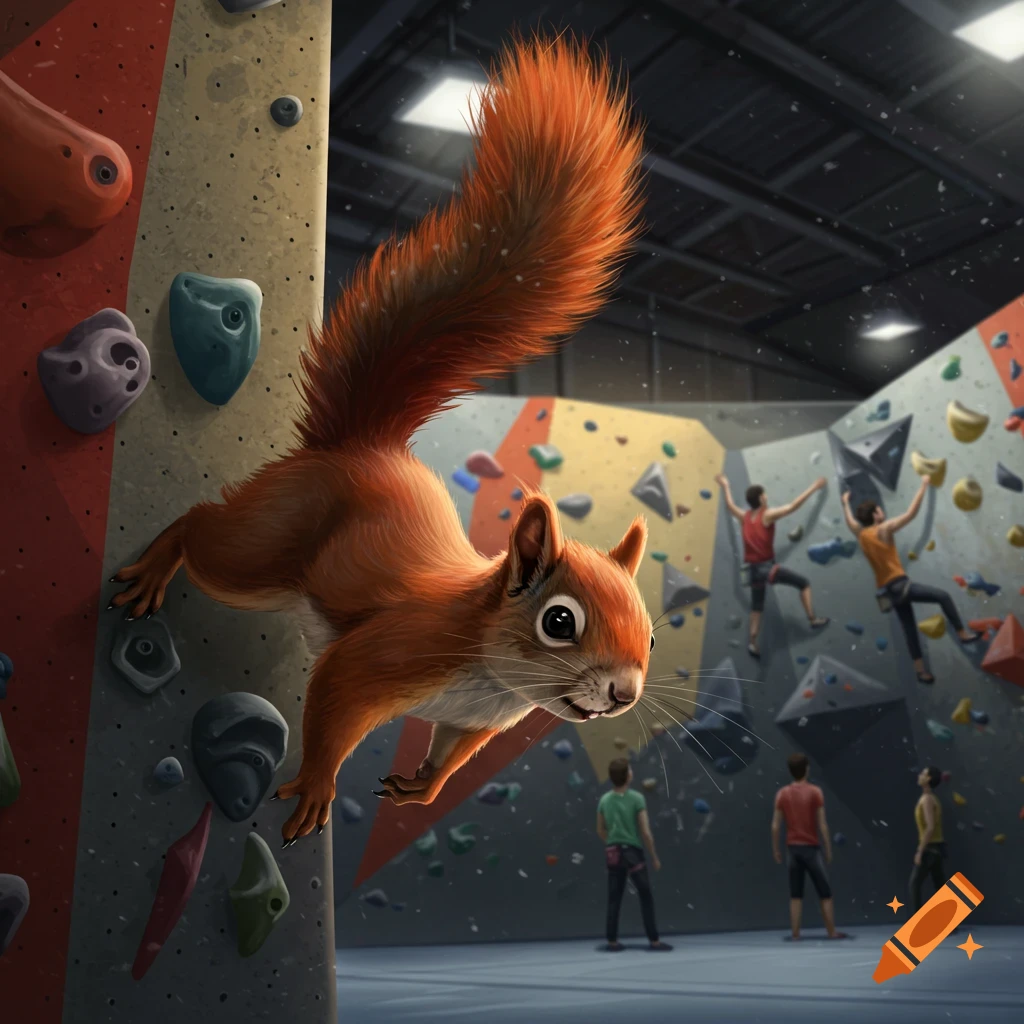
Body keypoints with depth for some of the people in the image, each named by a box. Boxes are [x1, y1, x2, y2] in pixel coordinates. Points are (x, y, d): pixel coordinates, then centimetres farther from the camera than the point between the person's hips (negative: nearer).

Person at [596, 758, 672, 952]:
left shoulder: (604, 800, 1)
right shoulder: (636, 798, -13)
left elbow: (600, 830, 11)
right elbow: (645, 832, -12)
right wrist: (654, 857, -2)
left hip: (613, 853, 5)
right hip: (632, 852, -5)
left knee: (614, 899, 10)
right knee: (646, 897, 5)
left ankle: (612, 941, 13)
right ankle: (654, 941, 8)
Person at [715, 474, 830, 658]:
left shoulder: (744, 517, 8)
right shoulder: (767, 515, -8)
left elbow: (730, 504, 27)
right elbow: (793, 505, -9)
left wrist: (725, 486, 43)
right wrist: (814, 487, -3)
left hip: (754, 569, 7)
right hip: (767, 567, -7)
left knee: (756, 608, 17)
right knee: (804, 583, 5)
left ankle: (752, 643, 16)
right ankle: (813, 620, 4)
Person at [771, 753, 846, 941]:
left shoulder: (782, 794, 1)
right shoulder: (815, 792, -7)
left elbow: (775, 826, 0)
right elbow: (822, 824, -9)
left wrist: (776, 849, 9)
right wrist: (828, 849, -1)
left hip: (793, 847, 3)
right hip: (811, 847, -3)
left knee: (796, 895, 7)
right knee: (825, 892, 10)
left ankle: (795, 934, 5)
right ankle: (832, 932, 13)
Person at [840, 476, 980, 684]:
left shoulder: (861, 534, 10)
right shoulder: (884, 529, -8)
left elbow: (850, 519, 32)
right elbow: (911, 513, -9)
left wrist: (845, 502, 49)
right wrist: (924, 486, -2)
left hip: (887, 589, 8)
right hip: (899, 584, -8)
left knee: (909, 628, 13)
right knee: (943, 596, -6)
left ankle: (920, 671, 16)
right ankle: (963, 634, -7)